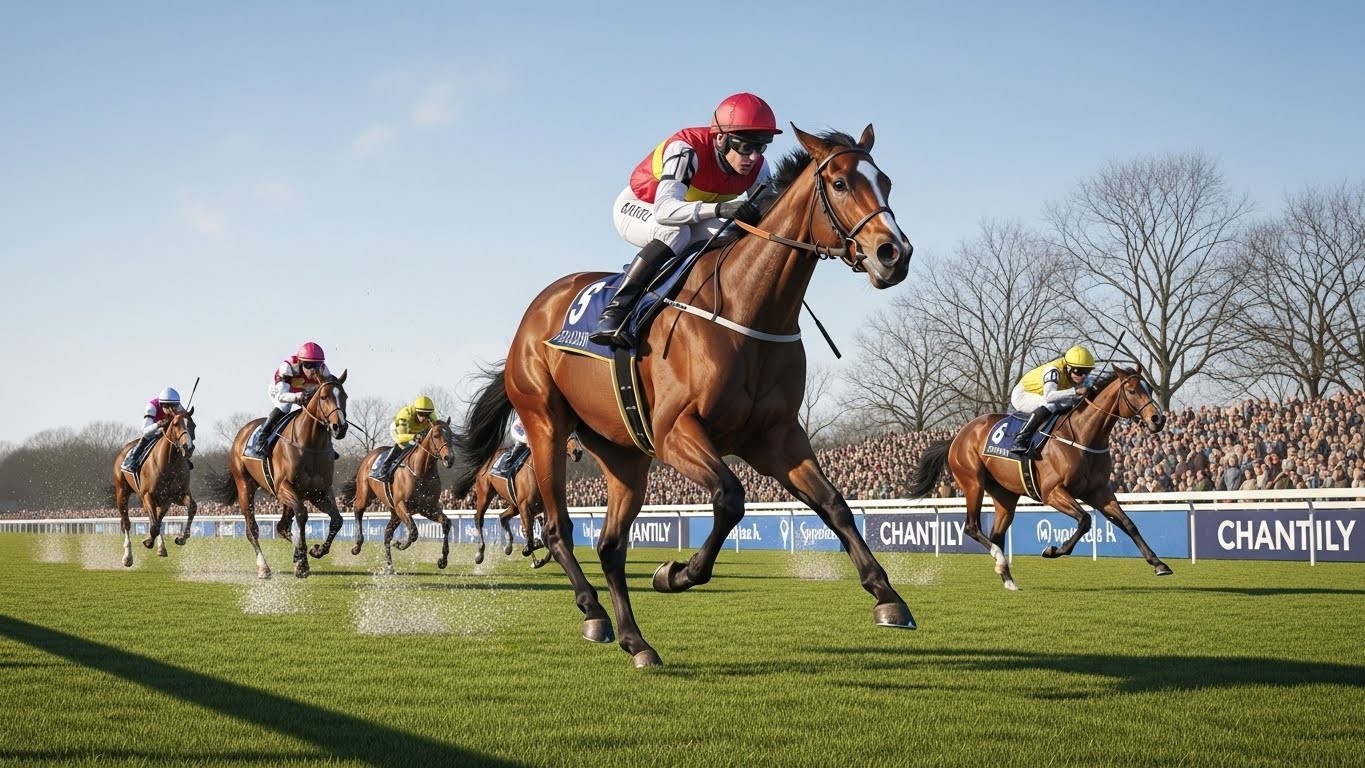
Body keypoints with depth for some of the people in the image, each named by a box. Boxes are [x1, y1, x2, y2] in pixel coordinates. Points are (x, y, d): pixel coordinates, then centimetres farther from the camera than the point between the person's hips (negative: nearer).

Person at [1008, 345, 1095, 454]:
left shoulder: (1077, 376, -9)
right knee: (1050, 405, -34)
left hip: (1039, 397, 8)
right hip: (1021, 395, -8)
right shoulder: (1053, 370, -34)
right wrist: (1075, 391, -56)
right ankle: (1020, 439, -35)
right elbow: (1049, 396, -49)